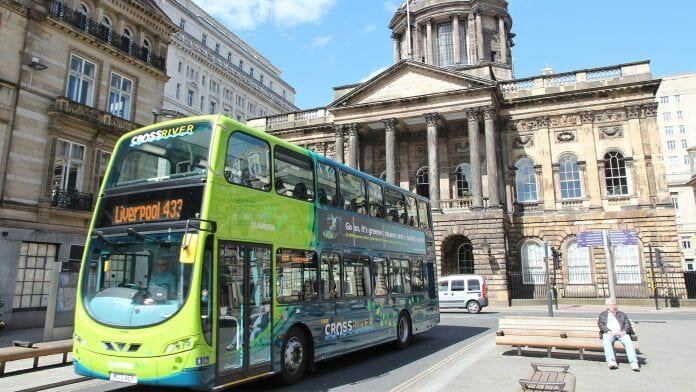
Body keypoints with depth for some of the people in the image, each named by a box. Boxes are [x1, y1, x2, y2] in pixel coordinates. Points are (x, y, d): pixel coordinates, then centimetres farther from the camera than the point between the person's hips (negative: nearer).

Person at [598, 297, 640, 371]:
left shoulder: (622, 314, 28)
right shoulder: (602, 315, 23)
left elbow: (627, 324, 12)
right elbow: (601, 325, 8)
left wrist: (623, 331, -10)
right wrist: (609, 331, -12)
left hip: (621, 333, 2)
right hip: (609, 333, -1)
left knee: (628, 341, -32)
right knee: (606, 341, -36)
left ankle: (634, 362, -42)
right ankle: (611, 361, -50)